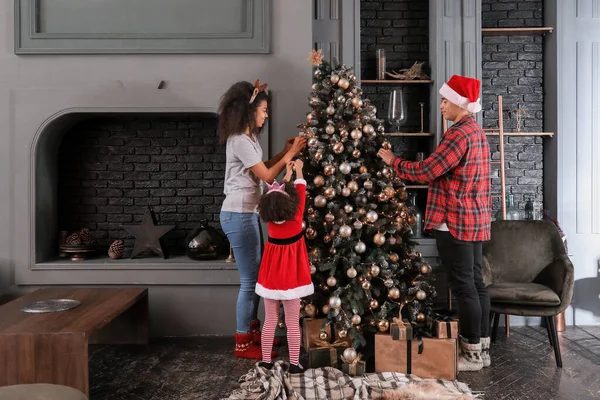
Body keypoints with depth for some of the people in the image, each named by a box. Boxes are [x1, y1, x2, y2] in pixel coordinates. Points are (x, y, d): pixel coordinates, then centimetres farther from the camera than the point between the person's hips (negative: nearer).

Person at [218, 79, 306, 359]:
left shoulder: (248, 137, 14)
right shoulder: (240, 141, -18)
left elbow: (261, 169, 20)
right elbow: (267, 176, -16)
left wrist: (285, 152, 11)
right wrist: (291, 154, -7)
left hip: (247, 214, 11)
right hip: (238, 216, -11)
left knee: (256, 276, 17)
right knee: (250, 280, -3)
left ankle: (252, 331, 30)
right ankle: (243, 344, 10)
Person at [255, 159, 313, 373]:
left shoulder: (270, 220, -7)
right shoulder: (296, 219, -16)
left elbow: (277, 196, 9)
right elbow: (299, 192, -2)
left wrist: (287, 174, 19)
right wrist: (298, 171, 12)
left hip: (271, 277, 3)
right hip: (290, 278, -3)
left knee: (270, 320, 14)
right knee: (293, 323, 6)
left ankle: (266, 360, 22)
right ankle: (294, 364, 14)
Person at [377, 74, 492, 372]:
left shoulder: (459, 133, -17)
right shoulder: (476, 131, 16)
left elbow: (425, 171, -18)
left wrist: (394, 161, -4)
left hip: (454, 221, -10)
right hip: (474, 220, 10)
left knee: (463, 286, -3)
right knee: (475, 283, 13)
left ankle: (472, 354, 7)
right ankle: (481, 348, 21)